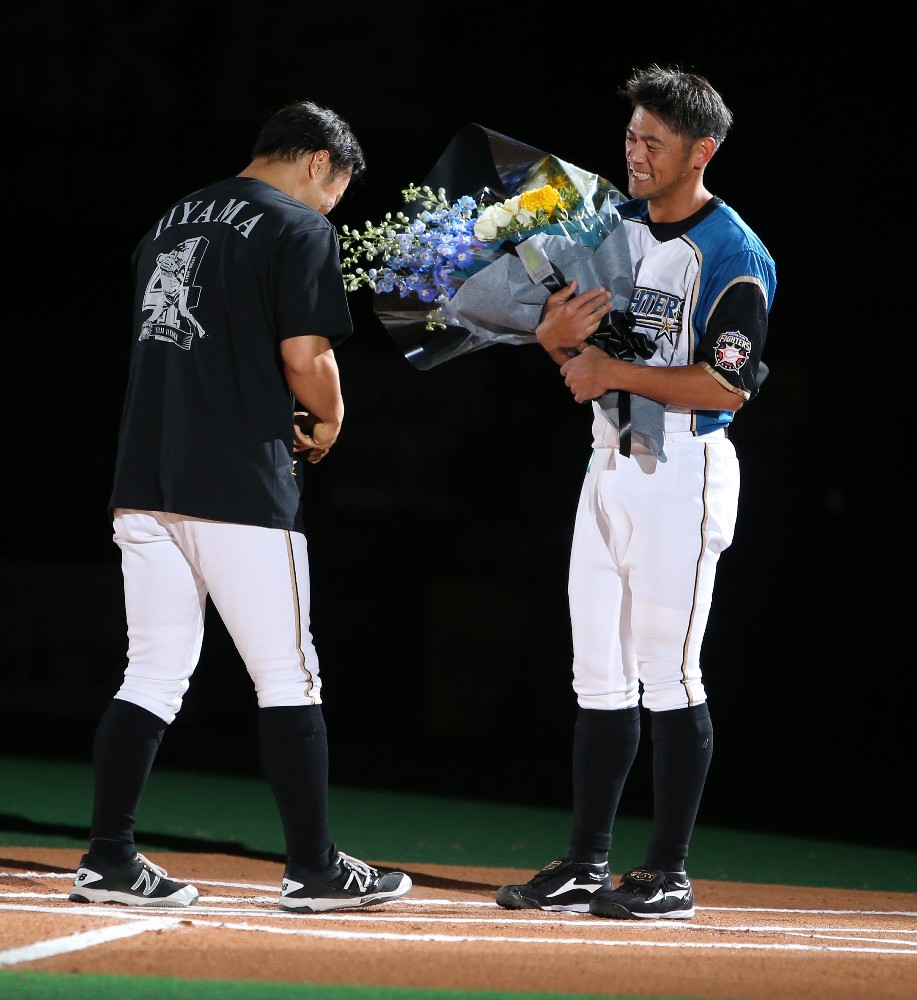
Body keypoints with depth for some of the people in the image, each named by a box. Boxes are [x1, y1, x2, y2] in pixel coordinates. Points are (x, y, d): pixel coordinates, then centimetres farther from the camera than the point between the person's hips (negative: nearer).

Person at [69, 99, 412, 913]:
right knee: (288, 678, 1)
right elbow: (305, 357, -13)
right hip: (239, 485, -7)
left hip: (143, 479, 7)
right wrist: (327, 423, 7)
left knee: (155, 675, 9)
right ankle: (314, 869, 4)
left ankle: (109, 861, 4)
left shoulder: (174, 220, 19)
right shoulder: (299, 229, -4)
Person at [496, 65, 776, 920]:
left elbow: (729, 386, -19)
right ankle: (586, 864, 15)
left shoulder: (733, 255, -12)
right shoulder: (614, 224, 12)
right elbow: (563, 341, 14)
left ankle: (668, 875, -1)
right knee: (599, 675, 9)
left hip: (684, 472, -8)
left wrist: (615, 372, -18)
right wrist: (557, 330, -9)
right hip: (610, 465, 8)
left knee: (668, 673, -6)